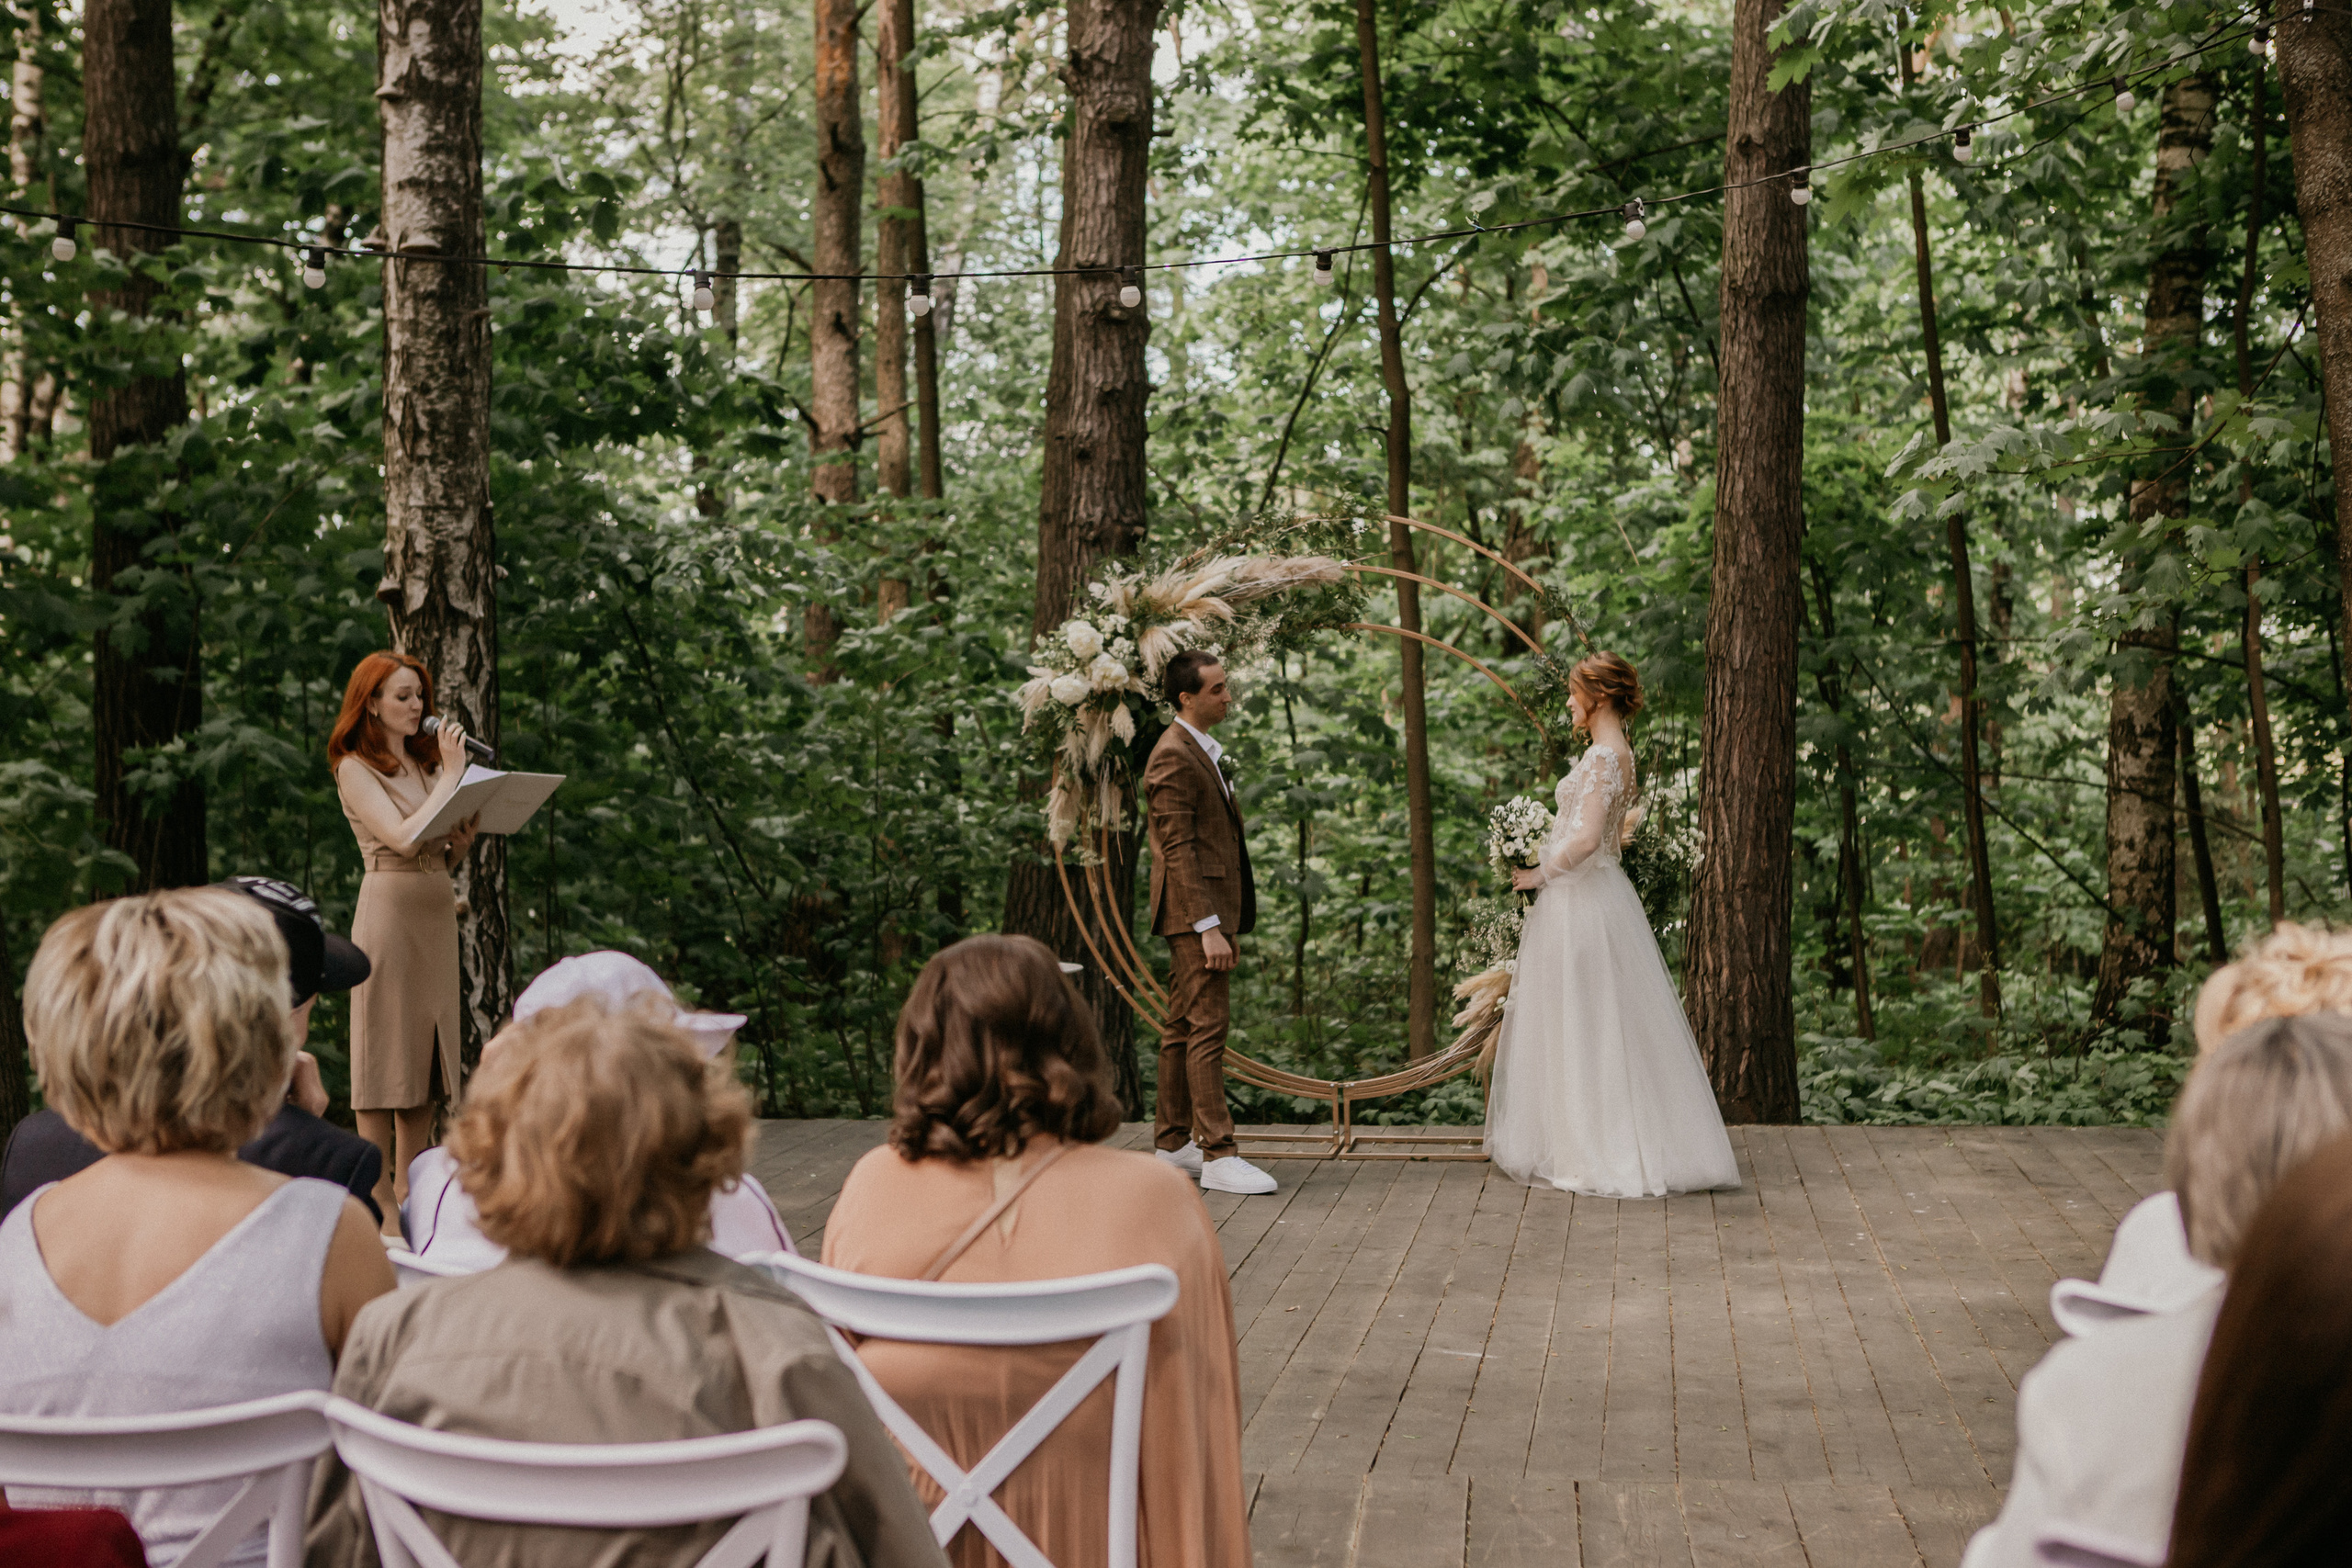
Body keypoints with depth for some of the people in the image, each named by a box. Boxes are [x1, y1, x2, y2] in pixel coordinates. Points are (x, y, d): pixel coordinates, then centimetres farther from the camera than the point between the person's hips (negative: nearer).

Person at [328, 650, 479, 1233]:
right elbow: (403, 838, -18)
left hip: (437, 911, 7)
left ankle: (410, 1193, 13)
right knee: (385, 1055, -6)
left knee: (428, 1051, 7)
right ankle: (380, 1206, -2)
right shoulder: (355, 769, -3)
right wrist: (452, 775, -11)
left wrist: (462, 842, -1)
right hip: (389, 906, -7)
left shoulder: (425, 763, 18)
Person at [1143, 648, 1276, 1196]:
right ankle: (1218, 1155, -10)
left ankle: (1173, 1143, 20)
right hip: (1195, 910, -10)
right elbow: (1178, 850, -20)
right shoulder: (1173, 757, -15)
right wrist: (1209, 926, -23)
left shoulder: (1202, 750, 17)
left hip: (1211, 910, 10)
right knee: (1208, 1028, -11)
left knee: (1182, 1028, 13)